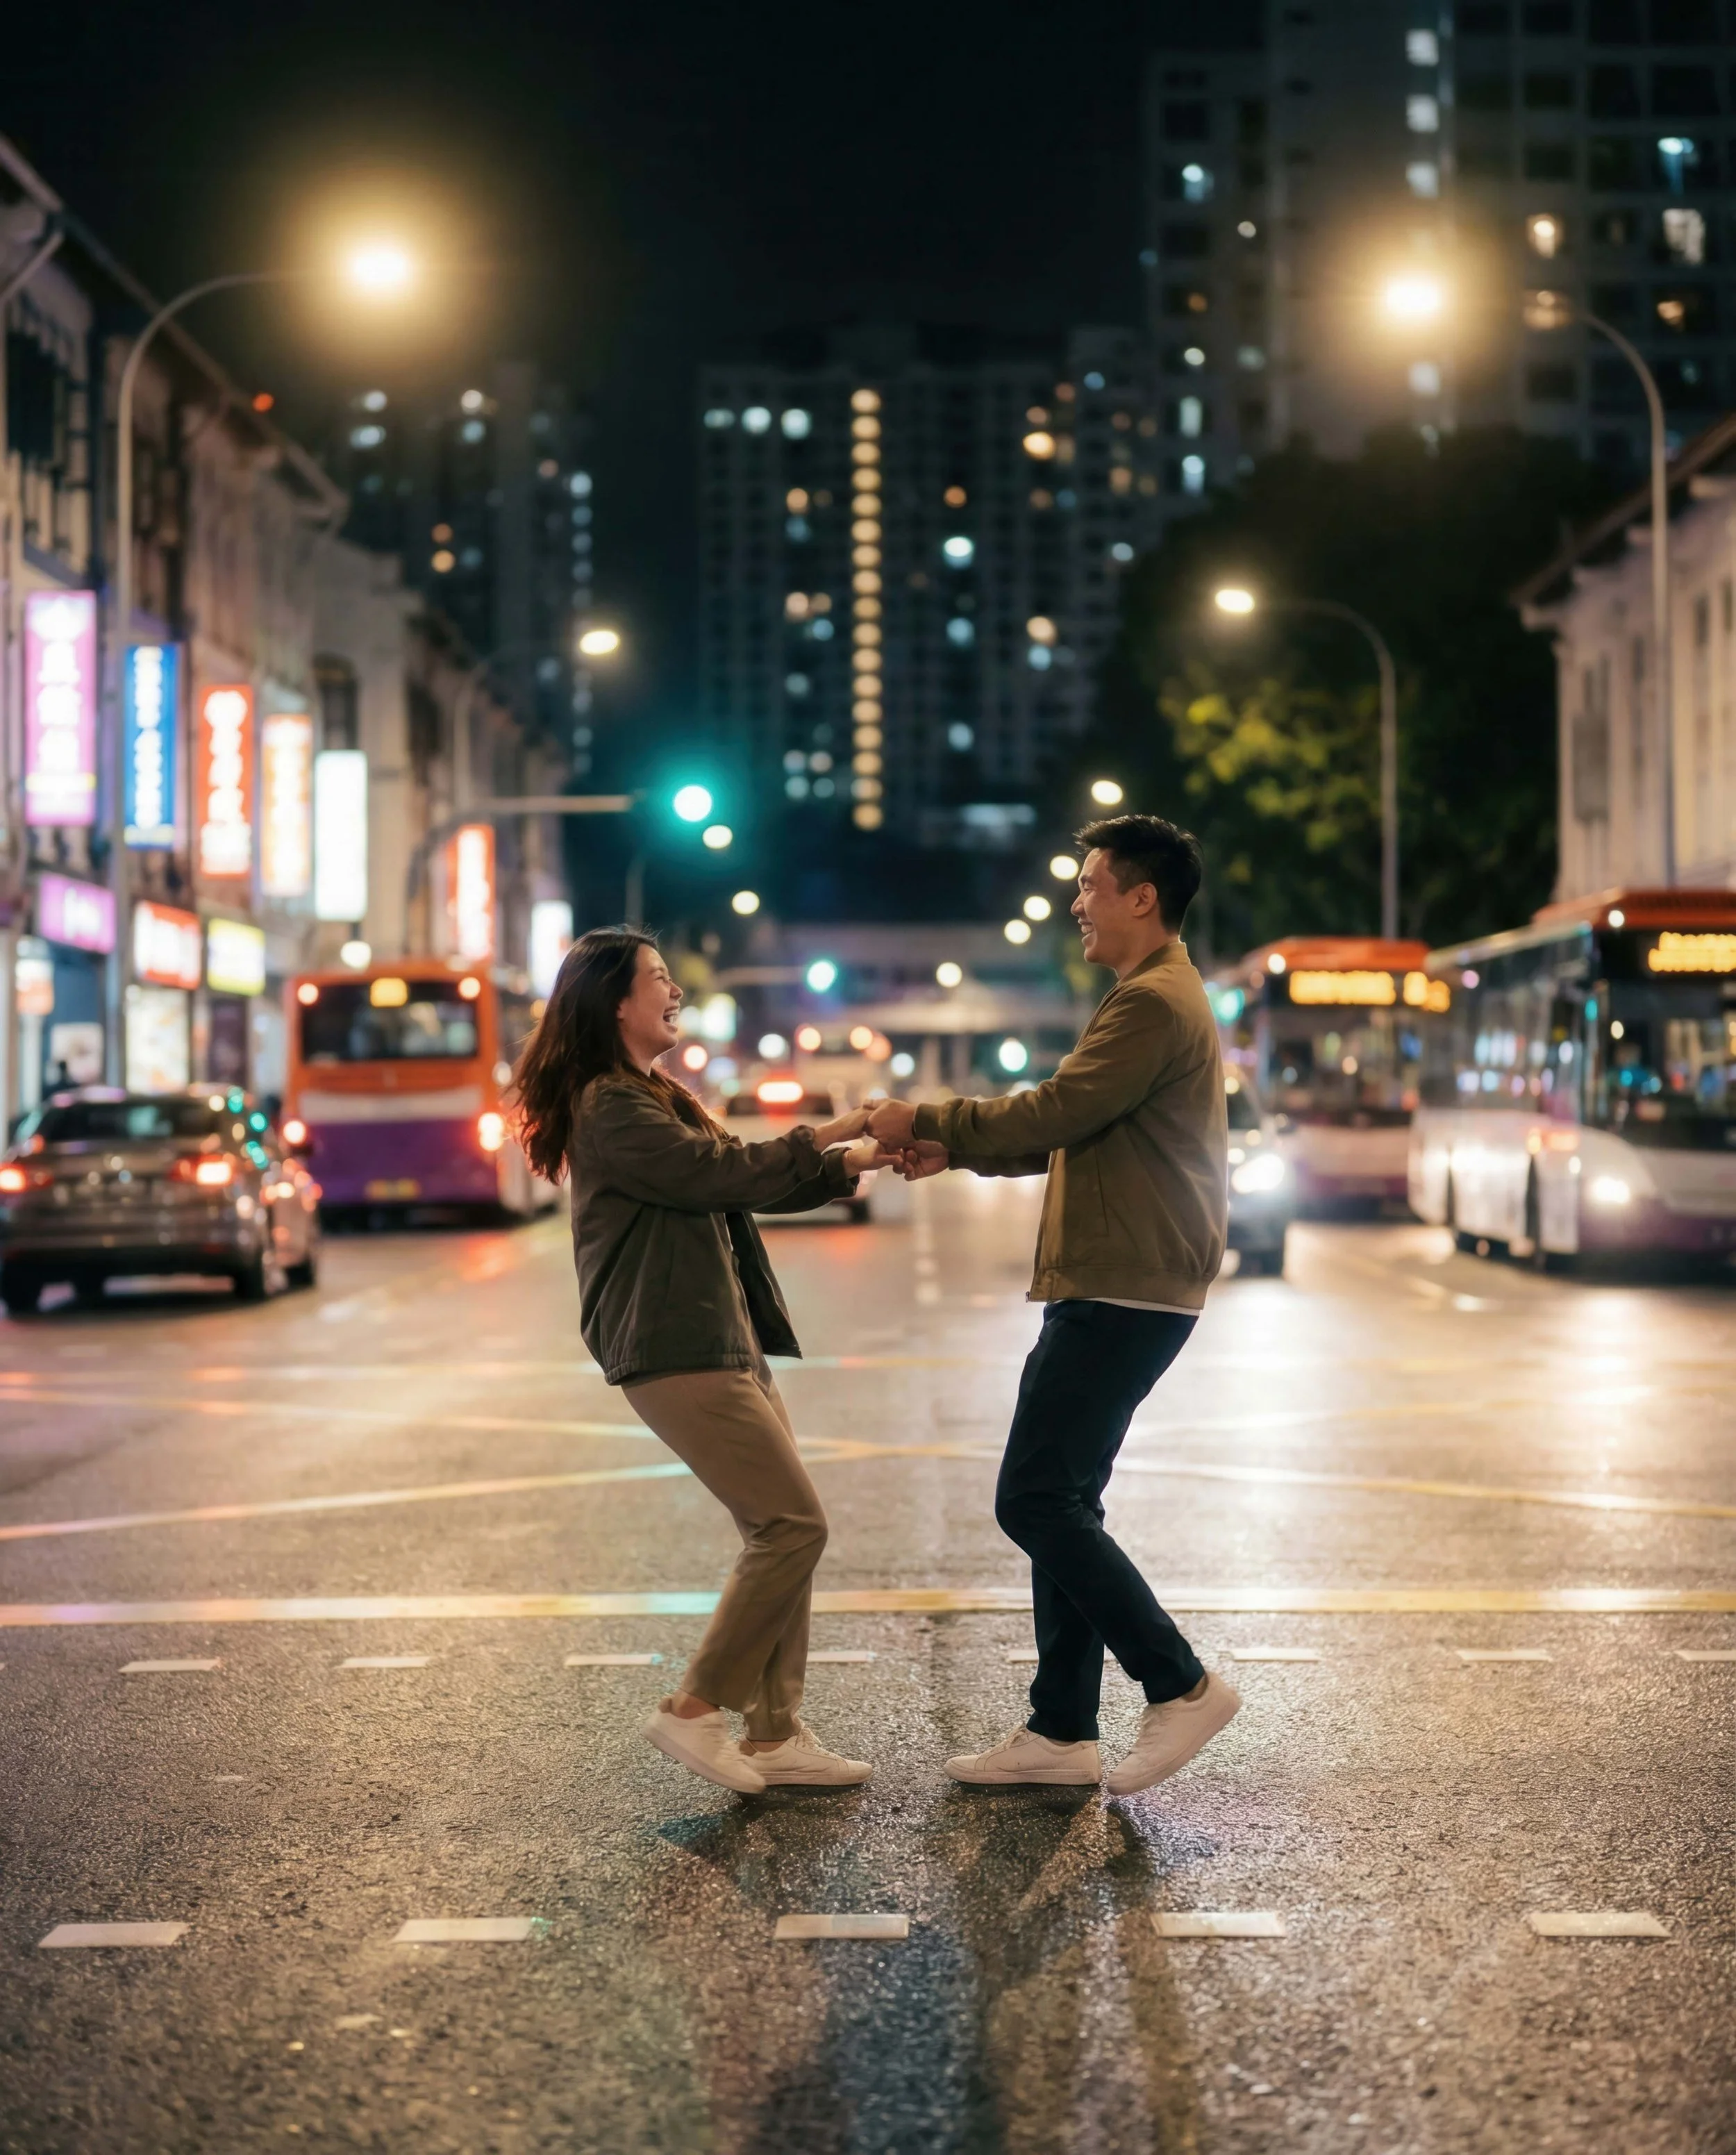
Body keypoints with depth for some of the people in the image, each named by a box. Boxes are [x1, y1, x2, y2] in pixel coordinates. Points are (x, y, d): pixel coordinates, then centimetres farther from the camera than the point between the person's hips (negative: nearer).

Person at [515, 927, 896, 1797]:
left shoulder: (655, 1100, 20)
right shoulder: (611, 1110, -13)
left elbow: (752, 1186, 20)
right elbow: (726, 1175, -19)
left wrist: (857, 1161, 10)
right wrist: (828, 1138, -9)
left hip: (725, 1344, 10)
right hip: (677, 1355, -10)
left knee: (781, 1532, 7)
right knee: (792, 1525, -11)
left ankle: (774, 1733, 10)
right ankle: (694, 1710, -3)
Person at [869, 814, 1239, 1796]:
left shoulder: (1155, 1004, -15)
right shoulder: (1156, 998, 21)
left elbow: (1053, 1114, -20)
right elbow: (1070, 1134, 24)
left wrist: (926, 1119, -8)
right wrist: (955, 1149, 15)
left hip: (1122, 1299, -11)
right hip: (1110, 1293, 11)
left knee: (1038, 1500, -10)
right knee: (1059, 1504, 11)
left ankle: (1181, 1685, -5)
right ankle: (1061, 1731, 14)